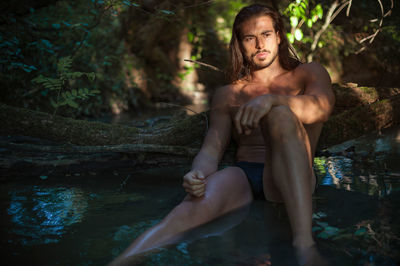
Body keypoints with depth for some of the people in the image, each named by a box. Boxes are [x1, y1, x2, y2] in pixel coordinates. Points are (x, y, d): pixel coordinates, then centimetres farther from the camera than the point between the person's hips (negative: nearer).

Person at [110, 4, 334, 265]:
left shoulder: (308, 74, 17)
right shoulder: (228, 95, 21)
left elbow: (322, 108, -7)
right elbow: (212, 149, 9)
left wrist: (272, 100, -28)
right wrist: (197, 174, -16)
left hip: (290, 179, -1)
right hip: (243, 177, 2)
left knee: (280, 113, -32)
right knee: (197, 205, -33)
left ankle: (304, 243, -44)